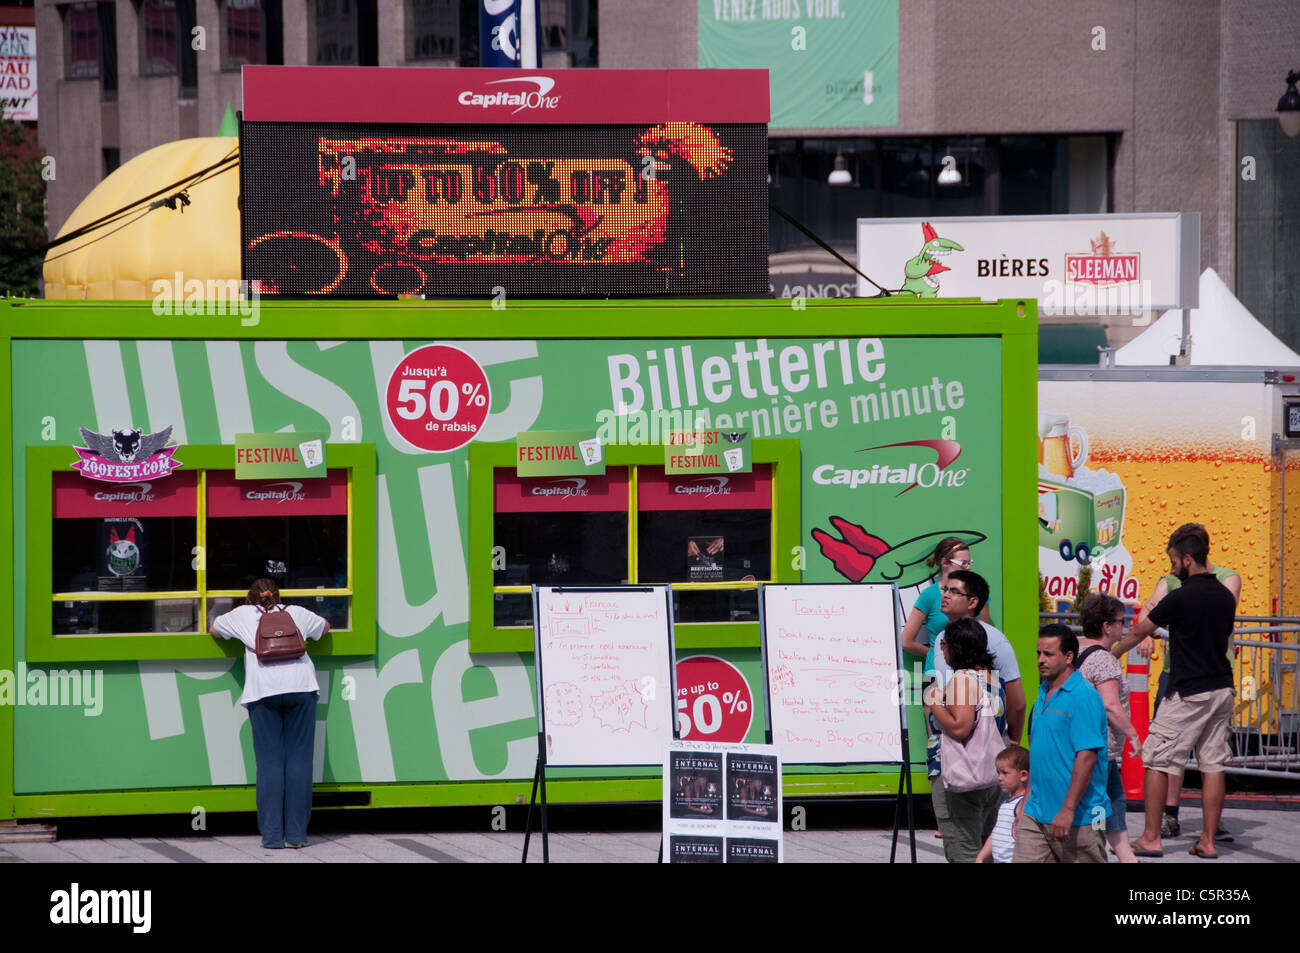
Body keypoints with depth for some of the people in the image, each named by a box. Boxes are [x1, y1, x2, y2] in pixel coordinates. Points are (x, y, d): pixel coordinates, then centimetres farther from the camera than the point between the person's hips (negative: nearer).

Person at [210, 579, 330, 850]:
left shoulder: (243, 614, 22)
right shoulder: (297, 613, 25)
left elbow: (214, 629, 39)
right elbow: (324, 627, 45)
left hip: (263, 691, -1)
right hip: (300, 685, 1)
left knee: (269, 761, 0)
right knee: (299, 758, 3)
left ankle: (272, 835, -3)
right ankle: (296, 834, 1)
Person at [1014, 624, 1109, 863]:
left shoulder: (1084, 697, -13)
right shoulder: (1043, 695, 14)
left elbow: (1087, 756, -20)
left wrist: (1067, 810, -24)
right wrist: (1027, 803, 20)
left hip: (1079, 817, -8)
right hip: (1036, 814, 8)